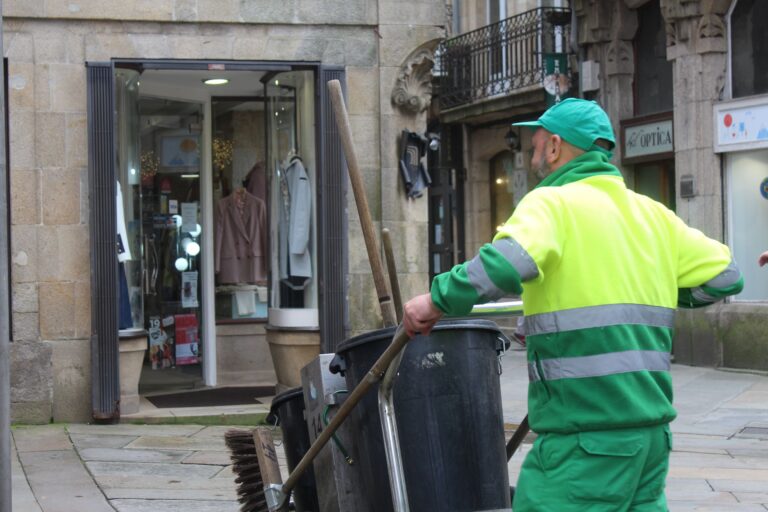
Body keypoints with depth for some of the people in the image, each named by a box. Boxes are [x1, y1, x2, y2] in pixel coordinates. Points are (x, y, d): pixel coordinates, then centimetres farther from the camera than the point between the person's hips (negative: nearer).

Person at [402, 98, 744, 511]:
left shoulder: (552, 203, -6)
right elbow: (723, 275, 15)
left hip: (586, 433, -8)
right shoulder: (651, 213, 14)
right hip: (650, 424, 8)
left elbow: (508, 261, -26)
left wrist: (438, 299, -15)